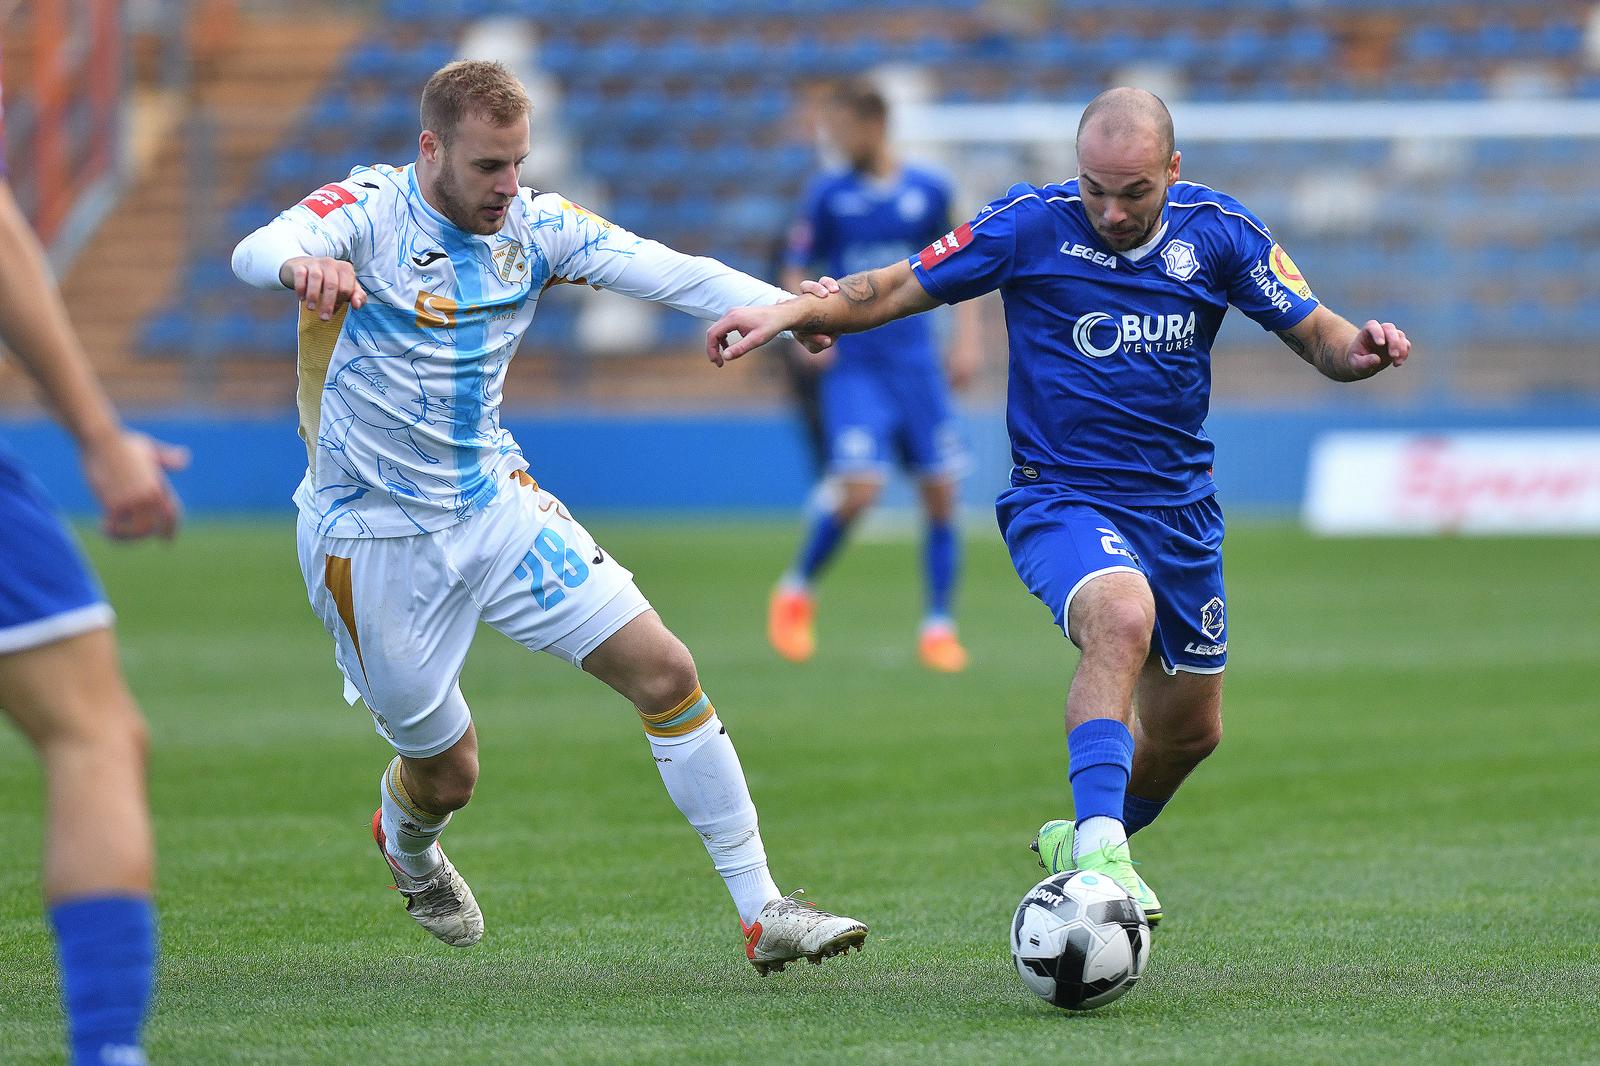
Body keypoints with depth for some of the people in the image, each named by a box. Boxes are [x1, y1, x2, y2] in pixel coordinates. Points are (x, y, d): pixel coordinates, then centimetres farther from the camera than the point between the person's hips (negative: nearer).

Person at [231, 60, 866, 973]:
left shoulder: (533, 225, -3)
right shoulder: (370, 210, -17)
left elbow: (666, 271, -13)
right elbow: (256, 251, -36)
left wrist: (787, 307, -31)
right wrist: (299, 265, -62)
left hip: (498, 505, 4)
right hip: (374, 538, -4)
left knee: (665, 671, -9)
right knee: (447, 769, 7)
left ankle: (762, 911, -2)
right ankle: (407, 846, 47)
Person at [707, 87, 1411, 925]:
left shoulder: (1217, 233, -4)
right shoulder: (1031, 226, -11)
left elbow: (1314, 333, 0)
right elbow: (896, 290, -5)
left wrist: (1359, 350, -23)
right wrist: (794, 311, -20)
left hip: (1179, 508, 5)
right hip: (1061, 499, -5)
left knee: (1190, 728, 14)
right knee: (1122, 616, -37)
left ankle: (1080, 842, 42)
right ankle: (1098, 848, -40)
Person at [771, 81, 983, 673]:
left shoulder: (929, 192, 4)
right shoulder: (828, 194, 1)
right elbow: (796, 273, 5)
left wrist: (967, 340, 6)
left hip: (917, 364, 2)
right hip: (854, 365, -2)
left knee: (941, 494, -2)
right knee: (858, 487, -17)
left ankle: (938, 625, 9)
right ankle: (797, 590, 6)